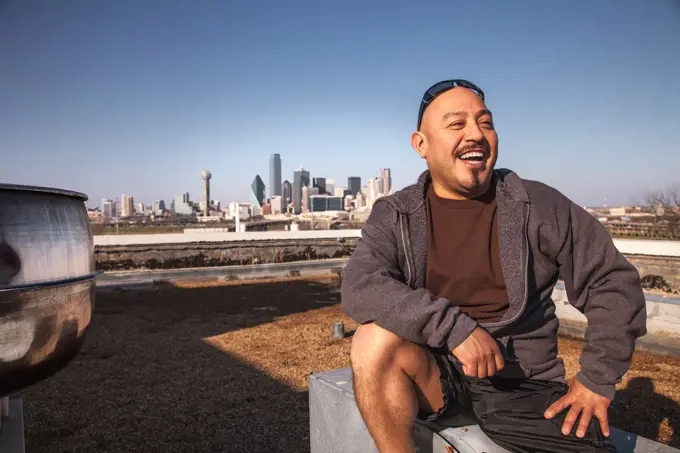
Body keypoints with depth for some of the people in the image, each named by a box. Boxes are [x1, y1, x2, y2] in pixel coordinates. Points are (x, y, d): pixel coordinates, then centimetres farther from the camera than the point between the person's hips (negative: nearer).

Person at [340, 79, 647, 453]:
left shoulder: (538, 205, -3)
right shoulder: (394, 216, -3)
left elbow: (615, 283, 3)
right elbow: (359, 288, -19)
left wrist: (597, 379, -2)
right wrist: (454, 327, -28)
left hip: (524, 385, 0)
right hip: (434, 375, 0)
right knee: (374, 339, -28)